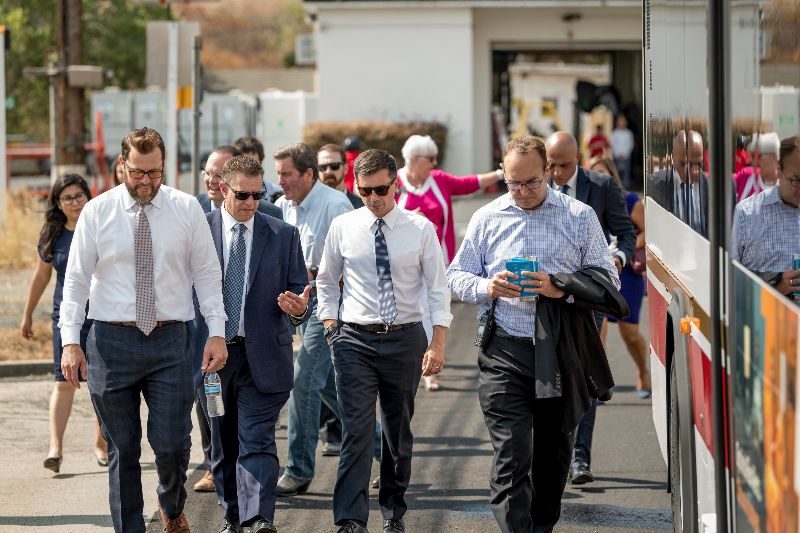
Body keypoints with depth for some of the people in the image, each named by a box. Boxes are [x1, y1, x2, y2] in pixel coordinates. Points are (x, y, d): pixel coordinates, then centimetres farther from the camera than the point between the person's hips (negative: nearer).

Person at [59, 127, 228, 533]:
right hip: (111, 341, 0)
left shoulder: (187, 210, 2)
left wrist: (218, 332, -3)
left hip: (170, 340, 0)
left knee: (172, 445, -2)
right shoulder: (97, 213, 0)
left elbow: (207, 274, 5)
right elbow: (76, 280, 1)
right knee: (122, 450, 6)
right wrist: (70, 341, -6)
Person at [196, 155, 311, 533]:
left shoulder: (283, 235, 4)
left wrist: (298, 308, -16)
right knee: (223, 442, 12)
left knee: (257, 440, -11)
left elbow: (299, 289, 8)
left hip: (263, 356, -1)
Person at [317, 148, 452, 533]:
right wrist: (331, 326, 3)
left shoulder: (420, 229, -2)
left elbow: (438, 289, 0)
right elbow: (326, 282, 13)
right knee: (356, 432, -10)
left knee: (399, 431, 12)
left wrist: (438, 343, -7)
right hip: (355, 341, -1)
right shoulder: (343, 228, 1)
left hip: (405, 338, 1)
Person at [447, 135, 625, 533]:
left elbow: (607, 278, 2)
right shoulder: (486, 218, 9)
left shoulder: (579, 216, 5)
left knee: (553, 456, 11)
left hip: (561, 355, 1)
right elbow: (456, 276, 12)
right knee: (511, 459, -10)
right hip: (505, 354, -1)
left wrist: (561, 287, -15)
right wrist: (487, 287, -10)